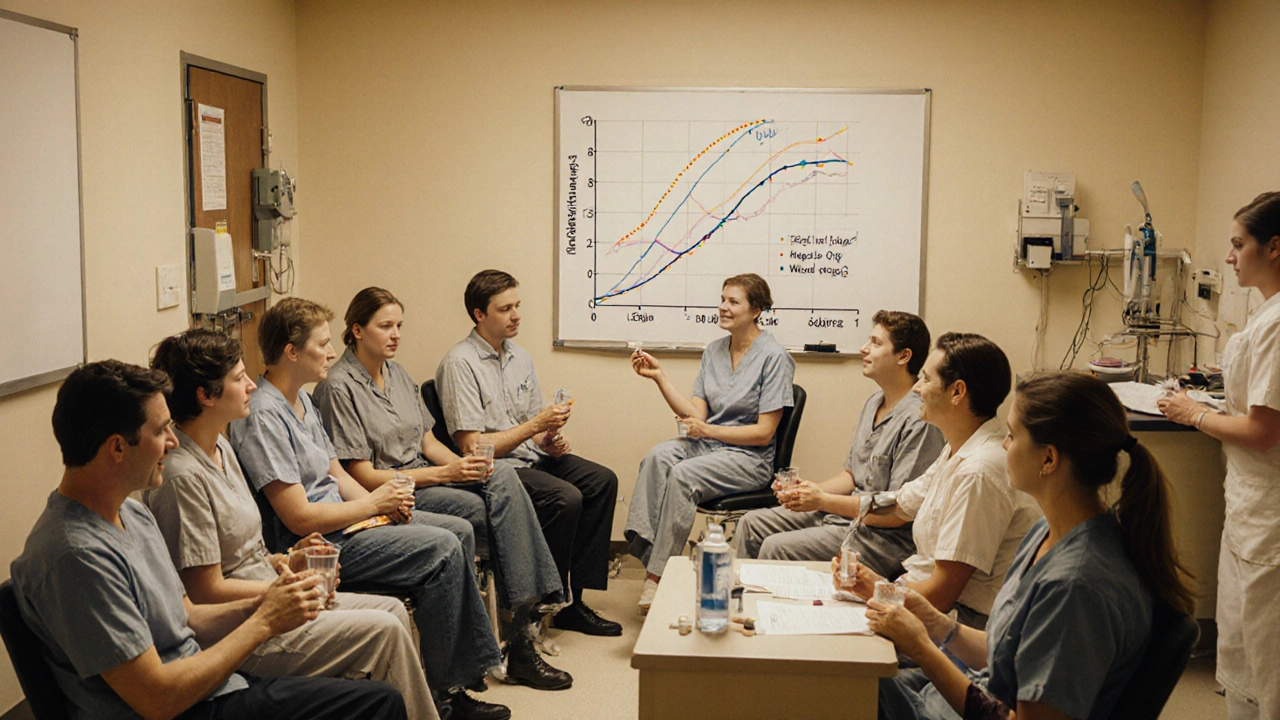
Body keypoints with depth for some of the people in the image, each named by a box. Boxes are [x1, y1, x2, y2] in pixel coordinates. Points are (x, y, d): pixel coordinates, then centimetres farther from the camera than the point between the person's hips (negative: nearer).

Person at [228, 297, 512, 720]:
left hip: (343, 519, 11)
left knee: (460, 530, 4)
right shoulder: (263, 416, -20)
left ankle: (467, 668, 9)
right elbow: (300, 518, -24)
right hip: (316, 543, -11)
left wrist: (385, 502, 1)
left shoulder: (301, 399, 13)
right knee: (443, 550, -18)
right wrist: (374, 503, -13)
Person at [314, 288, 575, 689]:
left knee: (502, 477, -23)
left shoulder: (396, 372, 14)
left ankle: (527, 607, -25)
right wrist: (443, 474, -18)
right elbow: (363, 476, -14)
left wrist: (465, 465, -7)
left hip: (422, 477, 7)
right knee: (488, 511, -26)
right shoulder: (339, 386, -11)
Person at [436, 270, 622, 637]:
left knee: (602, 480, -7)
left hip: (529, 457, 8)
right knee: (565, 498, -27)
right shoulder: (460, 363, -14)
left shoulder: (519, 357, 12)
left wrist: (550, 440, -3)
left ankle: (572, 596, -4)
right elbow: (472, 446, -19)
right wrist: (534, 426, -19)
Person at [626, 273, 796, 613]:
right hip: (708, 443, 6)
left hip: (750, 457, -6)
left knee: (683, 475, -31)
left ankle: (657, 574, -24)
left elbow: (764, 432, -12)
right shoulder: (714, 351, 11)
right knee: (658, 455, -26)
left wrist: (709, 430, -19)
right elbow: (694, 413, 6)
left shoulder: (773, 357, -9)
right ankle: (644, 546, -31)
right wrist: (659, 376, -2)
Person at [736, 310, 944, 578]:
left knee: (776, 548, -22)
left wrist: (823, 501, -19)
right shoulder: (874, 402, 12)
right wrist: (810, 490, -1)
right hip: (845, 511, 10)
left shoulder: (919, 420, -20)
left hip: (885, 536, -10)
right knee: (751, 524, 7)